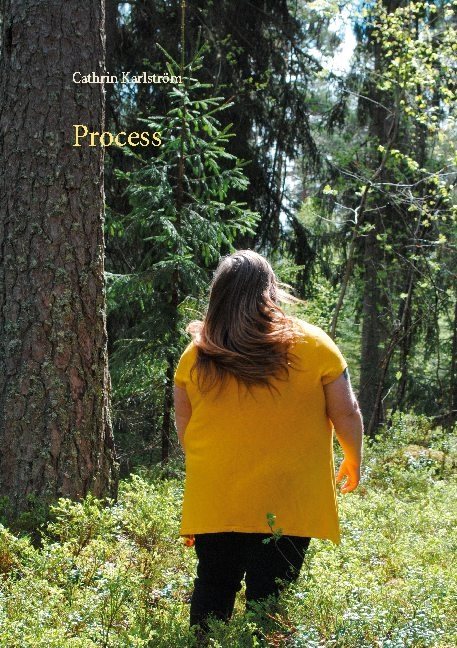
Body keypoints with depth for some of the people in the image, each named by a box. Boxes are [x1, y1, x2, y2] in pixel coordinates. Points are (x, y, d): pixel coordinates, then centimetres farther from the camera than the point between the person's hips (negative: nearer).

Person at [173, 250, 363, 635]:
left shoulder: (195, 356, -1)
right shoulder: (312, 344, -6)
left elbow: (183, 428, 9)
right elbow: (346, 413, -1)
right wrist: (354, 460, 17)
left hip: (213, 501, 2)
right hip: (285, 504, -2)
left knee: (212, 591, 17)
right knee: (268, 602, 4)